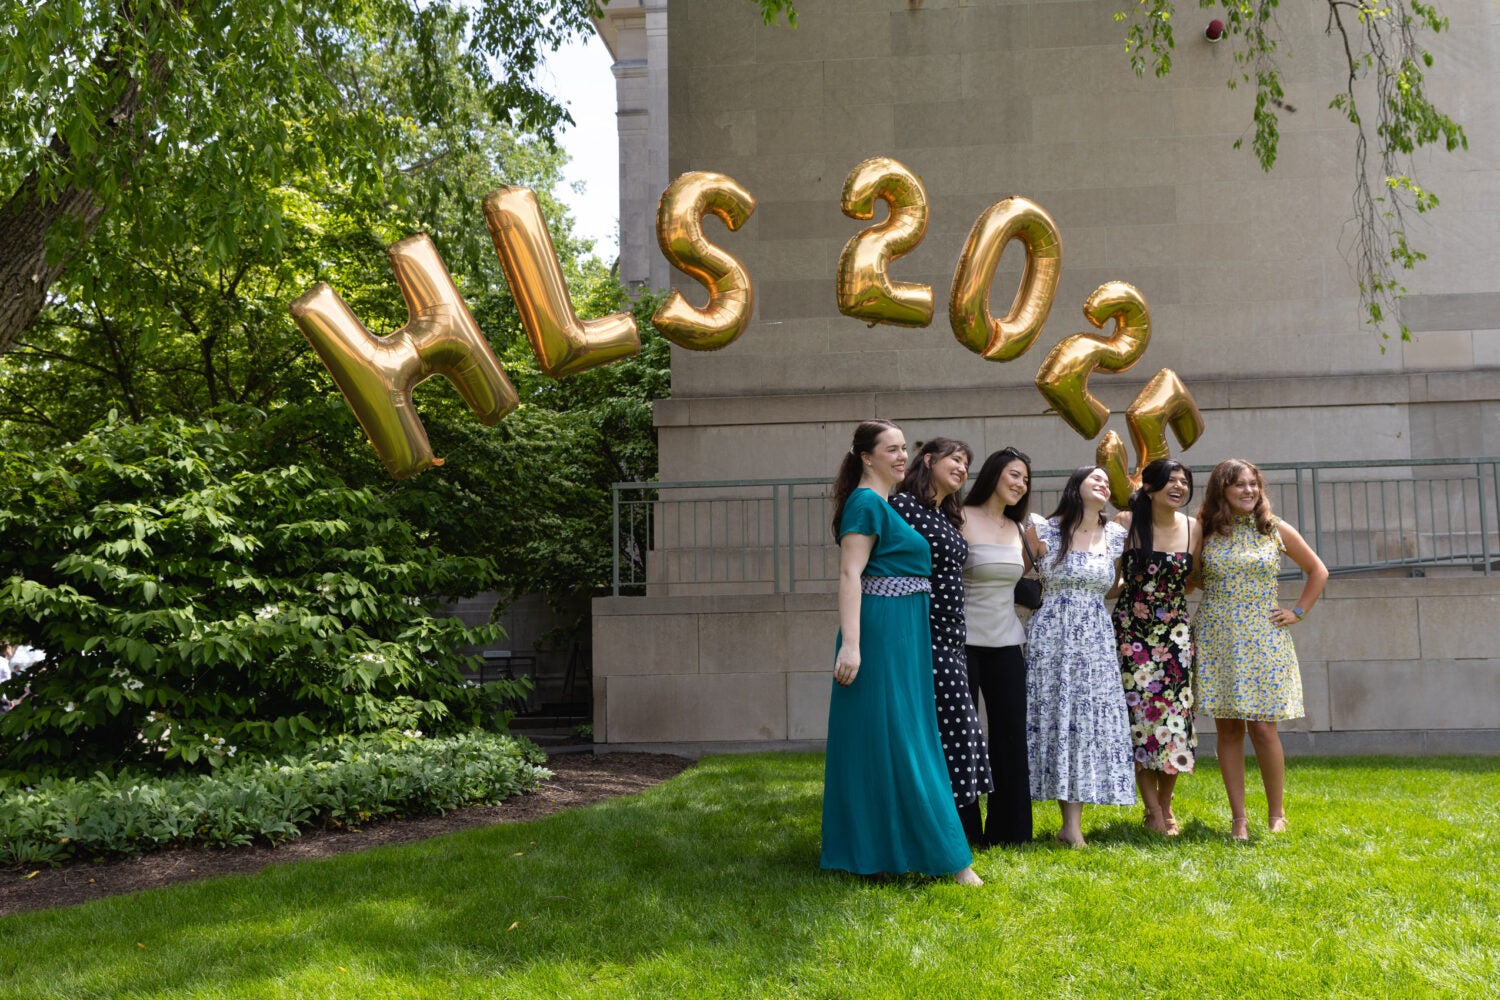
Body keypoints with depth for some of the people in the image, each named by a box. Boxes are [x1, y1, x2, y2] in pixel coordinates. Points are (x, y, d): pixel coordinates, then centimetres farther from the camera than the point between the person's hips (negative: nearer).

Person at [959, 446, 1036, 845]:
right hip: (964, 640, -6)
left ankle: (1007, 829, 16)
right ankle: (956, 828, 11)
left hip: (1007, 643, 6)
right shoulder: (960, 520, -8)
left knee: (1011, 734, 6)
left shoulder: (1019, 530, 12)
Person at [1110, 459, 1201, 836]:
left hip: (1176, 632, 3)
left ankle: (1165, 804, 18)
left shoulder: (1193, 528, 3)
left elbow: (1195, 579, 14)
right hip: (1133, 631, -3)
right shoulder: (1126, 522, -7)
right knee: (1140, 713, -4)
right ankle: (1153, 812, 5)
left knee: (1175, 713, 1)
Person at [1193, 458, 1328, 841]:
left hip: (1263, 640, 0)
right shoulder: (1205, 532, 5)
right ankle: (1239, 818, 8)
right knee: (1228, 729, 1)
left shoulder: (1277, 530, 6)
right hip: (1216, 638, 1)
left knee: (1263, 727, -6)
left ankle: (1277, 814, 10)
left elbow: (1318, 571, 15)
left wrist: (1298, 611, 8)